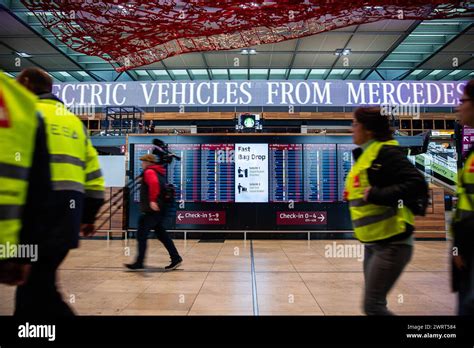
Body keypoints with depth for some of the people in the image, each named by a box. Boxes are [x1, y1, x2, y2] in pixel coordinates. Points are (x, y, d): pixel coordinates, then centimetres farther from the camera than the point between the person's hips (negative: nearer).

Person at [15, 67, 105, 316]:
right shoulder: (74, 122, 21)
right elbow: (94, 177, 18)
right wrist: (88, 216, 24)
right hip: (68, 218, 7)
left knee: (36, 290, 0)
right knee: (36, 284, 17)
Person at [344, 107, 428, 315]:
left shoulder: (386, 152, -13)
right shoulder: (364, 156, 13)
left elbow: (417, 184, -22)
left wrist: (376, 195, -25)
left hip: (392, 243, -9)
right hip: (373, 243, 9)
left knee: (372, 305, -6)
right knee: (375, 303, 16)